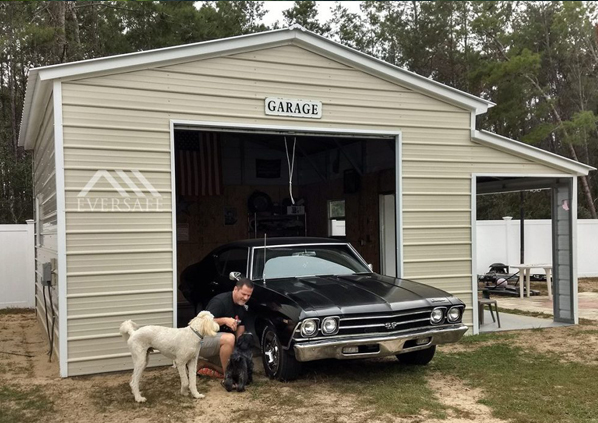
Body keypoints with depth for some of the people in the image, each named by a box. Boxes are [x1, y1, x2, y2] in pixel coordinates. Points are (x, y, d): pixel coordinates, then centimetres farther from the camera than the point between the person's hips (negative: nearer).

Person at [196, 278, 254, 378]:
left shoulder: (242, 308, 4)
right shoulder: (220, 301, -20)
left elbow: (239, 335, 7)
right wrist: (225, 320, -38)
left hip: (217, 344, 9)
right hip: (203, 340, -9)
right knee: (229, 338, -36)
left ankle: (202, 363, 12)